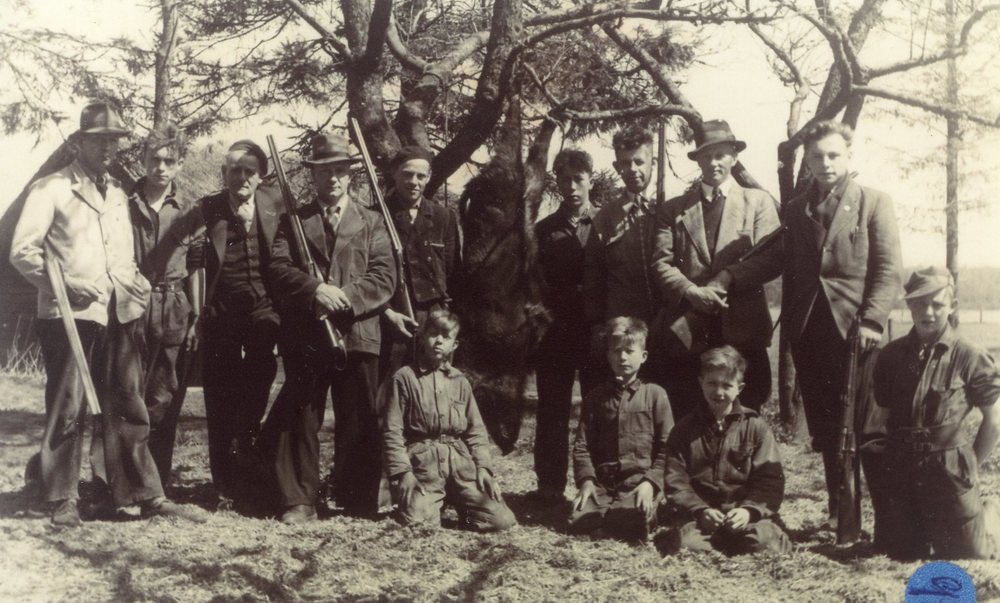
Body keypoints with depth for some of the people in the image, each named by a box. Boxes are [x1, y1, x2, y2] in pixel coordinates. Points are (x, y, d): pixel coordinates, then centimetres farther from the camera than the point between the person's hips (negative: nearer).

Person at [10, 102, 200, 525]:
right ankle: (63, 499, 8)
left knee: (127, 407, 8)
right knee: (67, 408, -2)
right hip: (70, 314, -6)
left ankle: (146, 495, 12)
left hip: (120, 316, 6)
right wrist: (65, 284, -14)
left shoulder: (117, 193, 21)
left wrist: (138, 287, 10)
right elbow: (22, 251, -5)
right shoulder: (52, 189, 1)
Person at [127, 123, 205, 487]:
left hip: (173, 317, 2)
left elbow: (195, 269, 9)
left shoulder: (190, 214, 8)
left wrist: (195, 318, 5)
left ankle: (156, 487, 13)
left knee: (163, 403, 5)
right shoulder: (124, 204, 3)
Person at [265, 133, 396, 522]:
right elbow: (278, 269, 0)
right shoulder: (294, 221, 13)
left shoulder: (371, 222, 12)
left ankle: (359, 502, 12)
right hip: (304, 336, 0)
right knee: (300, 420, 3)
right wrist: (315, 289, -18)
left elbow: (384, 278, 1)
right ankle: (299, 501, 11)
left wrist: (345, 297, -15)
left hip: (358, 334, 0)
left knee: (358, 422, 3)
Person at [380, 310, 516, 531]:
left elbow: (476, 430, 16)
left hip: (460, 461, 3)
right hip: (423, 463, -3)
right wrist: (402, 472, -9)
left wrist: (483, 467, 3)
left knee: (502, 520, -13)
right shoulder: (404, 378, 3)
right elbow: (392, 432, 0)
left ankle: (461, 507, 16)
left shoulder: (460, 381, 17)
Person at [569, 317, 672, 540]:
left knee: (634, 526, -30)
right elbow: (582, 444, 8)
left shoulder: (655, 394, 6)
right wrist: (586, 479, -8)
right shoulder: (596, 396, 13)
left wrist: (650, 481, -11)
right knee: (578, 522, -23)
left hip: (640, 481, -2)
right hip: (602, 482, 2)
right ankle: (613, 513, 5)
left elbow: (667, 446, 2)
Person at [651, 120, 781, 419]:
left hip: (742, 330, -1)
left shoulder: (758, 202, 13)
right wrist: (691, 292, -12)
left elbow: (772, 257, 1)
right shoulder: (673, 209, 16)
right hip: (687, 331, 1)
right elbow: (660, 263, 5)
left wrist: (726, 279, -12)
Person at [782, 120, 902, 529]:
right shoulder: (795, 210, 16)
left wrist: (872, 321, -13)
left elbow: (889, 270, -2)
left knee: (868, 429, -4)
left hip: (856, 330, -4)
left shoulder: (874, 203, 4)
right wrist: (790, 327, 8)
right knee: (826, 431, 7)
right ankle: (840, 514, 17)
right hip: (810, 334, 4)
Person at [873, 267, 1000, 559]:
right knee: (903, 553, 9)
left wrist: (970, 467, -1)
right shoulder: (891, 355, 4)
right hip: (902, 474, 3)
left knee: (968, 555, 5)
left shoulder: (969, 356, -8)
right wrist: (894, 459, 9)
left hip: (948, 471, -3)